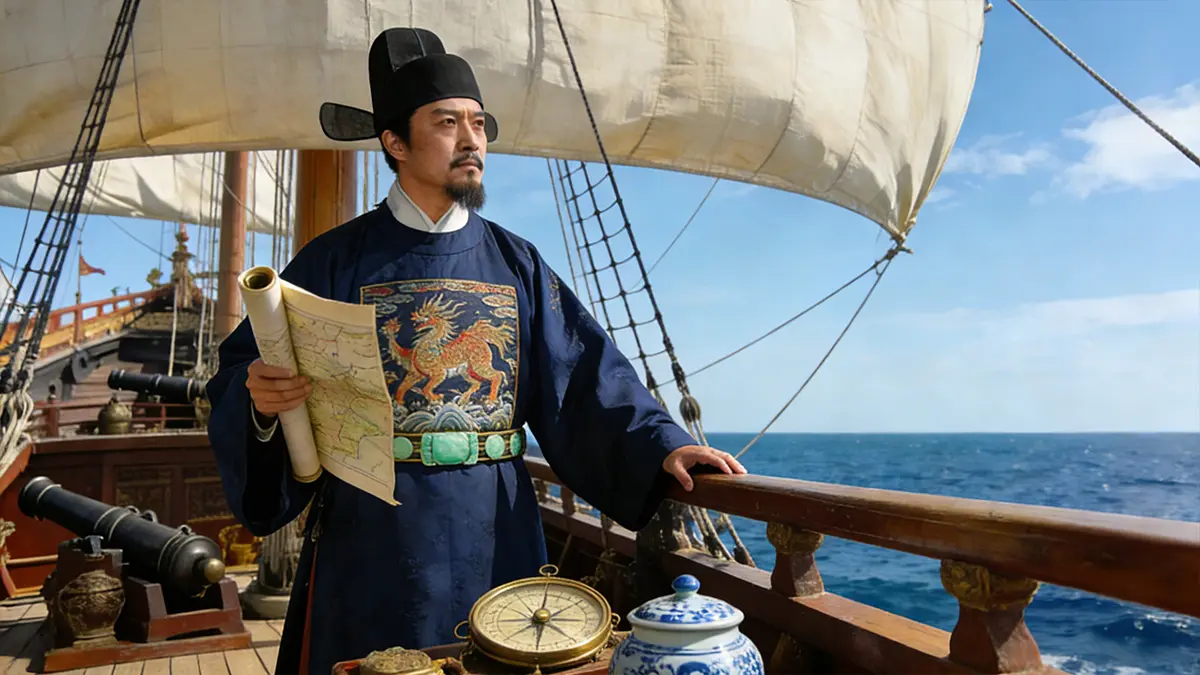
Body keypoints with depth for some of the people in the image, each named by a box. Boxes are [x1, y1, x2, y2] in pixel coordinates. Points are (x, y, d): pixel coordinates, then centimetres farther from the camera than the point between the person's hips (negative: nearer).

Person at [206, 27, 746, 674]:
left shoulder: (515, 263, 5)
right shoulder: (334, 261, 0)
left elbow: (586, 376, 0)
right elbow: (242, 375, -1)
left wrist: (661, 443, -13)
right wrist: (260, 397, -24)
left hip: (495, 539, 2)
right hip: (371, 541, -2)